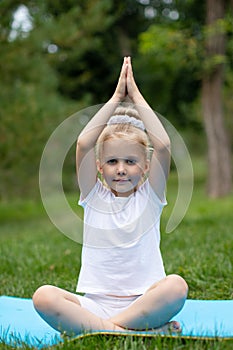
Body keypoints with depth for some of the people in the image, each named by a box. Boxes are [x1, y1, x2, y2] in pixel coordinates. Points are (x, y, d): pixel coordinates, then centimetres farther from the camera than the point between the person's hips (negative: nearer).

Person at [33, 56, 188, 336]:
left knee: (176, 285, -32)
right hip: (96, 304, 1)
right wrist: (116, 98, -6)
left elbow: (162, 146, -10)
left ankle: (97, 327, -22)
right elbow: (83, 144, -9)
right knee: (44, 296, -27)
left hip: (144, 301, 0)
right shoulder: (95, 197, 6)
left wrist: (136, 96, -5)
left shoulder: (149, 196, 5)